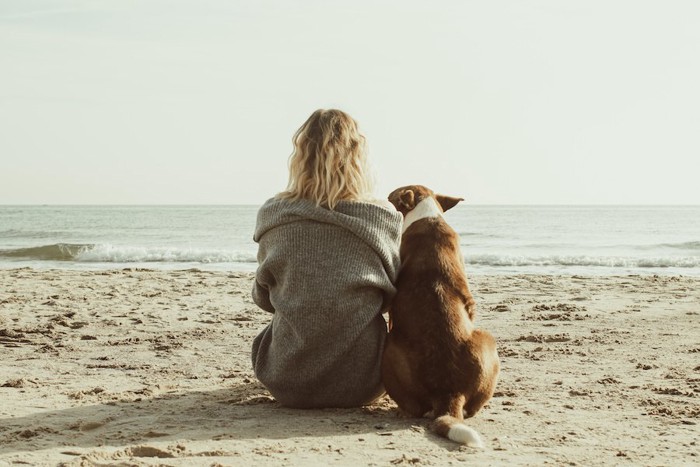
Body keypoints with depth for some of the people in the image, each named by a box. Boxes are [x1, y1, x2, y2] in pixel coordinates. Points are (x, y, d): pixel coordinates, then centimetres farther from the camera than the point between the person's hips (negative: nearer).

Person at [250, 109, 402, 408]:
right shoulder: (383, 219, -9)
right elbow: (392, 296, 6)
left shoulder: (272, 215, -7)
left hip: (288, 384, 1)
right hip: (362, 384, 0)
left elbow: (263, 298, 8)